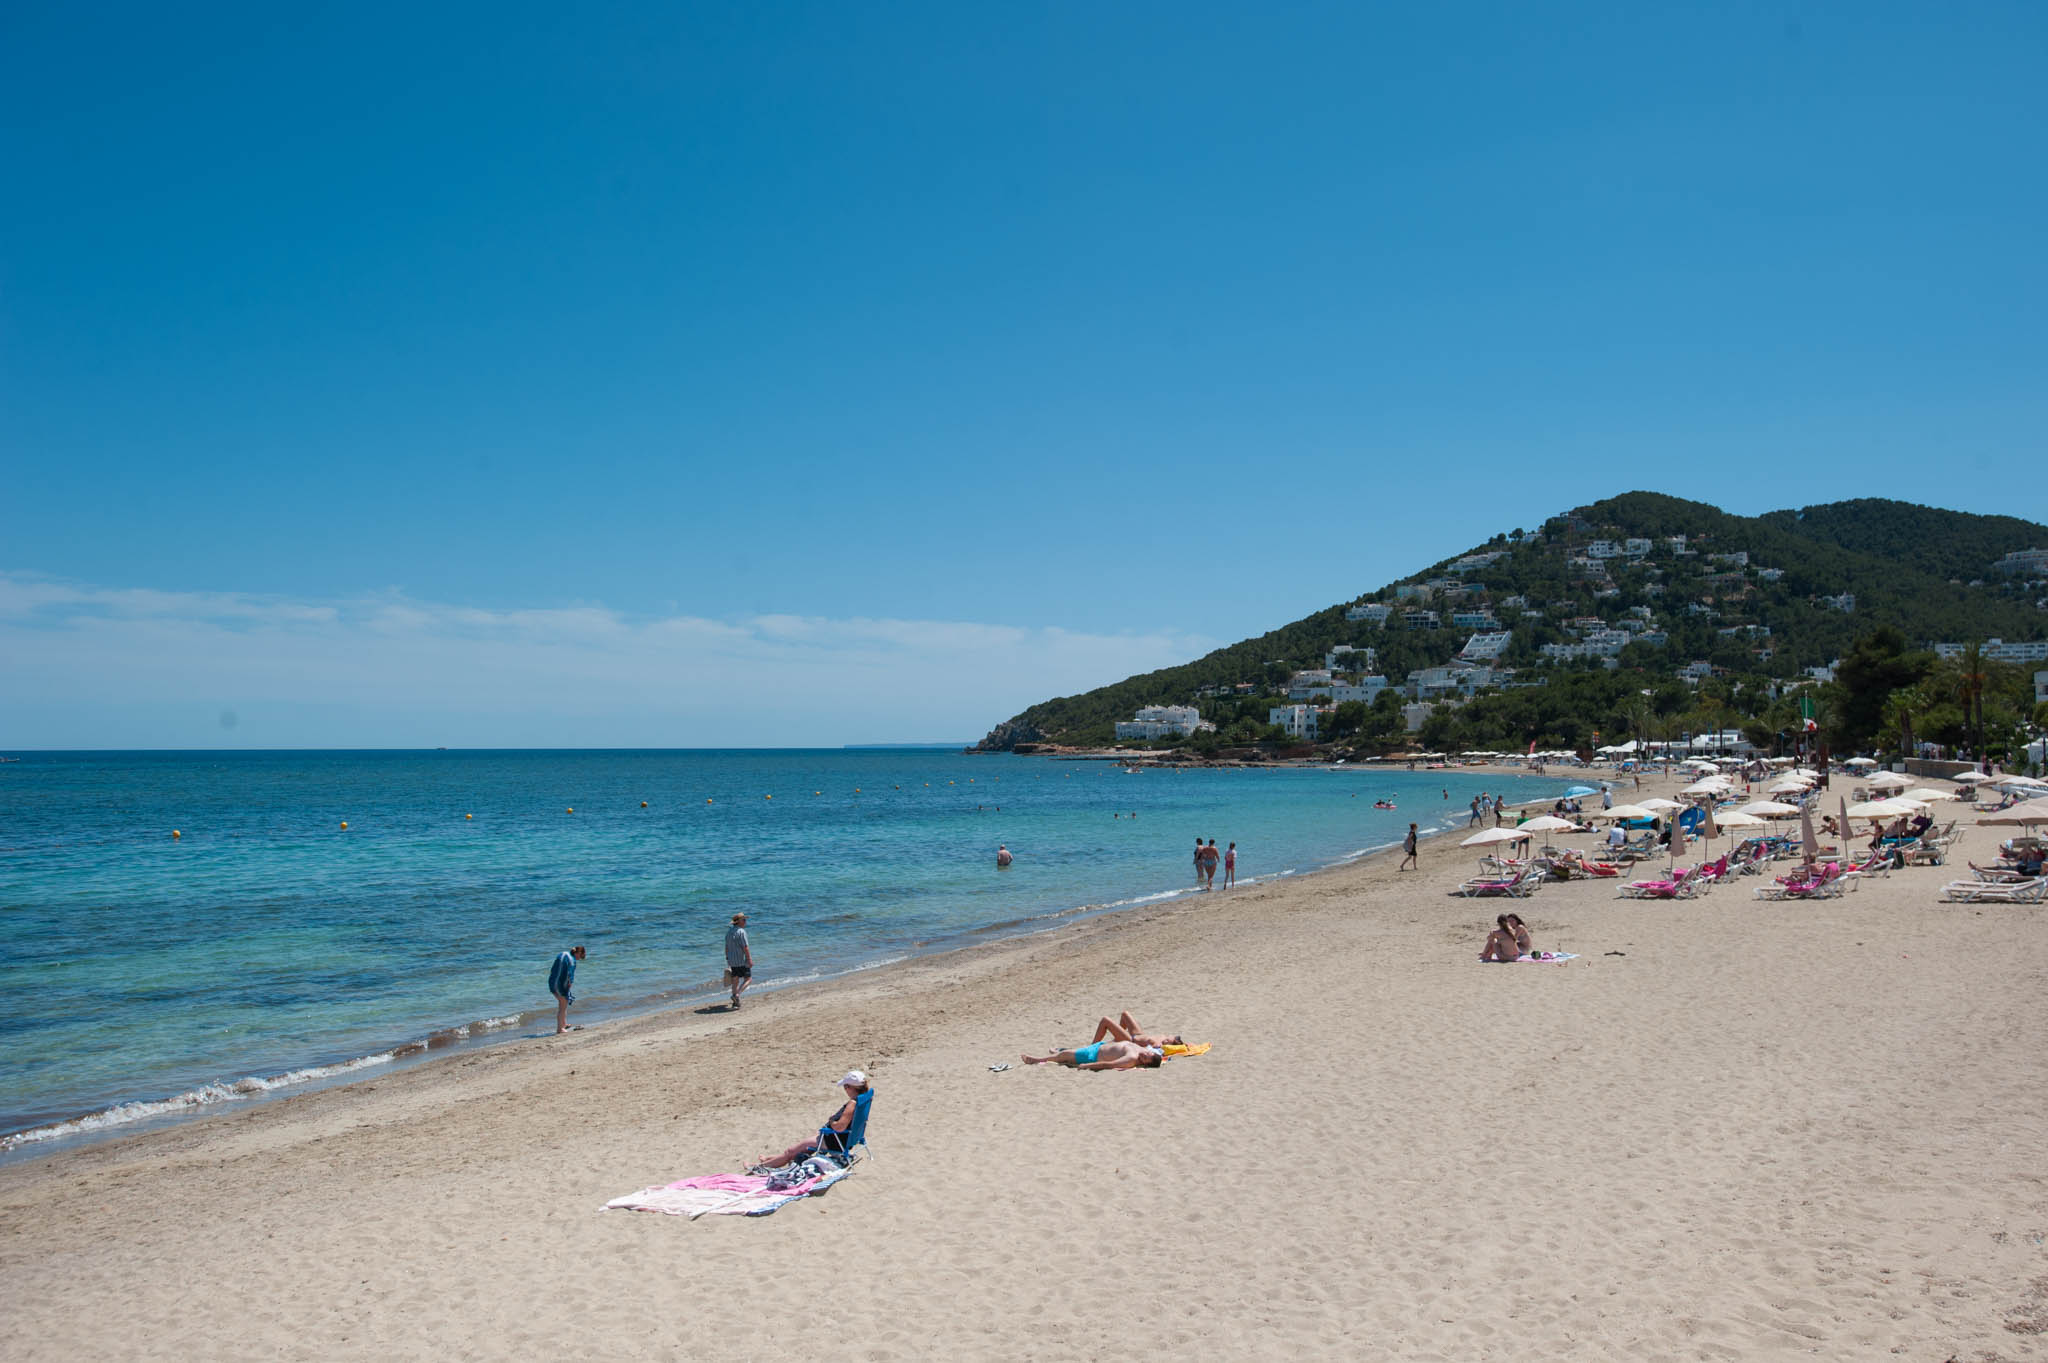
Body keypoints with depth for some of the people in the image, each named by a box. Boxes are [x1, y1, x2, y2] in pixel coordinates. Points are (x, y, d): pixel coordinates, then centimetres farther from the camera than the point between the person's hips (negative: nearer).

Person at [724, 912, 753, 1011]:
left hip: (732, 962, 7)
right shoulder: (741, 932, -15)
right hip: (742, 961, -7)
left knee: (735, 981, 11)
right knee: (748, 979, 4)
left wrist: (728, 960, 22)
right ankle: (737, 995, -11)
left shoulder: (729, 931, 10)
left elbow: (726, 947, 16)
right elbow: (745, 947, -19)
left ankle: (735, 1004, 10)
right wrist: (750, 960, -16)